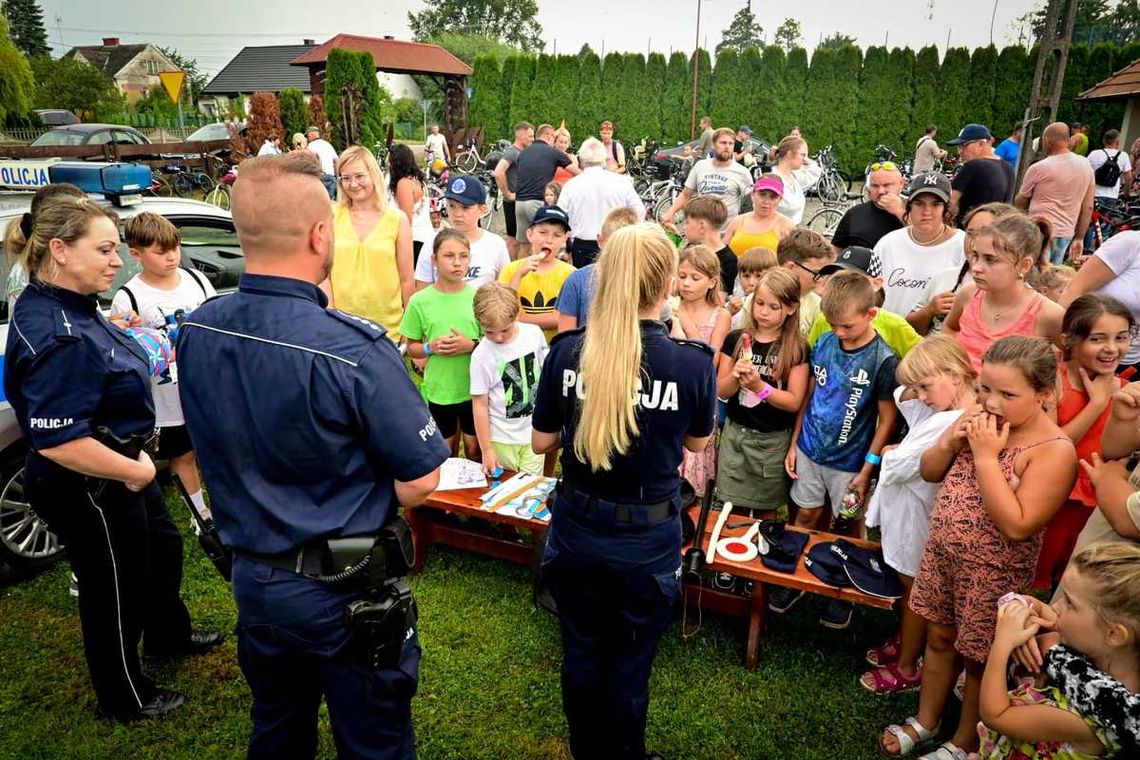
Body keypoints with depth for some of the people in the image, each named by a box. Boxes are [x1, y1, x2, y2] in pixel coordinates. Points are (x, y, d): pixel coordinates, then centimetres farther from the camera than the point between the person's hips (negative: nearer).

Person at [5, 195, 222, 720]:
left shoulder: (71, 307, 0)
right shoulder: (57, 336, -31)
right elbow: (56, 441, -34)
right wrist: (134, 471, -21)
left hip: (118, 473, 10)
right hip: (88, 491, -10)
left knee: (163, 550, 28)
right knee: (116, 590, 11)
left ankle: (168, 636, 54)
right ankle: (125, 698, 36)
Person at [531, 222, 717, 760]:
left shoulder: (566, 351, -12)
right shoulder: (694, 362, -17)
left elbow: (542, 441, -1)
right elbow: (697, 442, 1)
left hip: (576, 528, 2)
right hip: (647, 539, -2)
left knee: (582, 655, 23)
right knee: (629, 666, 19)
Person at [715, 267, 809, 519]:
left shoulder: (797, 349, -7)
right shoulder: (735, 339, 0)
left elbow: (794, 402, -10)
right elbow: (721, 391, 1)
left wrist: (760, 386, -24)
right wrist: (735, 375, -20)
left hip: (773, 440, -2)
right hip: (735, 433, 2)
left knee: (766, 510, 13)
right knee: (733, 510, 9)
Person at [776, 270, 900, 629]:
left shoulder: (883, 360, -16)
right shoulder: (824, 343, -3)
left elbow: (887, 420, -11)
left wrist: (866, 470, -11)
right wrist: (794, 443, 6)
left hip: (849, 461, -3)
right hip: (809, 450, 4)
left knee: (847, 527, 12)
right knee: (806, 515, 15)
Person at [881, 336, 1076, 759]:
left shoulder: (1054, 451, -22)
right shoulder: (978, 420, -3)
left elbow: (1017, 526, -29)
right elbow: (929, 472, 6)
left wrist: (986, 455, -28)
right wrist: (952, 441, -15)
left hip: (993, 574, -6)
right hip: (941, 553, 6)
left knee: (979, 659, 14)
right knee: (939, 638, 21)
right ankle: (924, 722, 42)